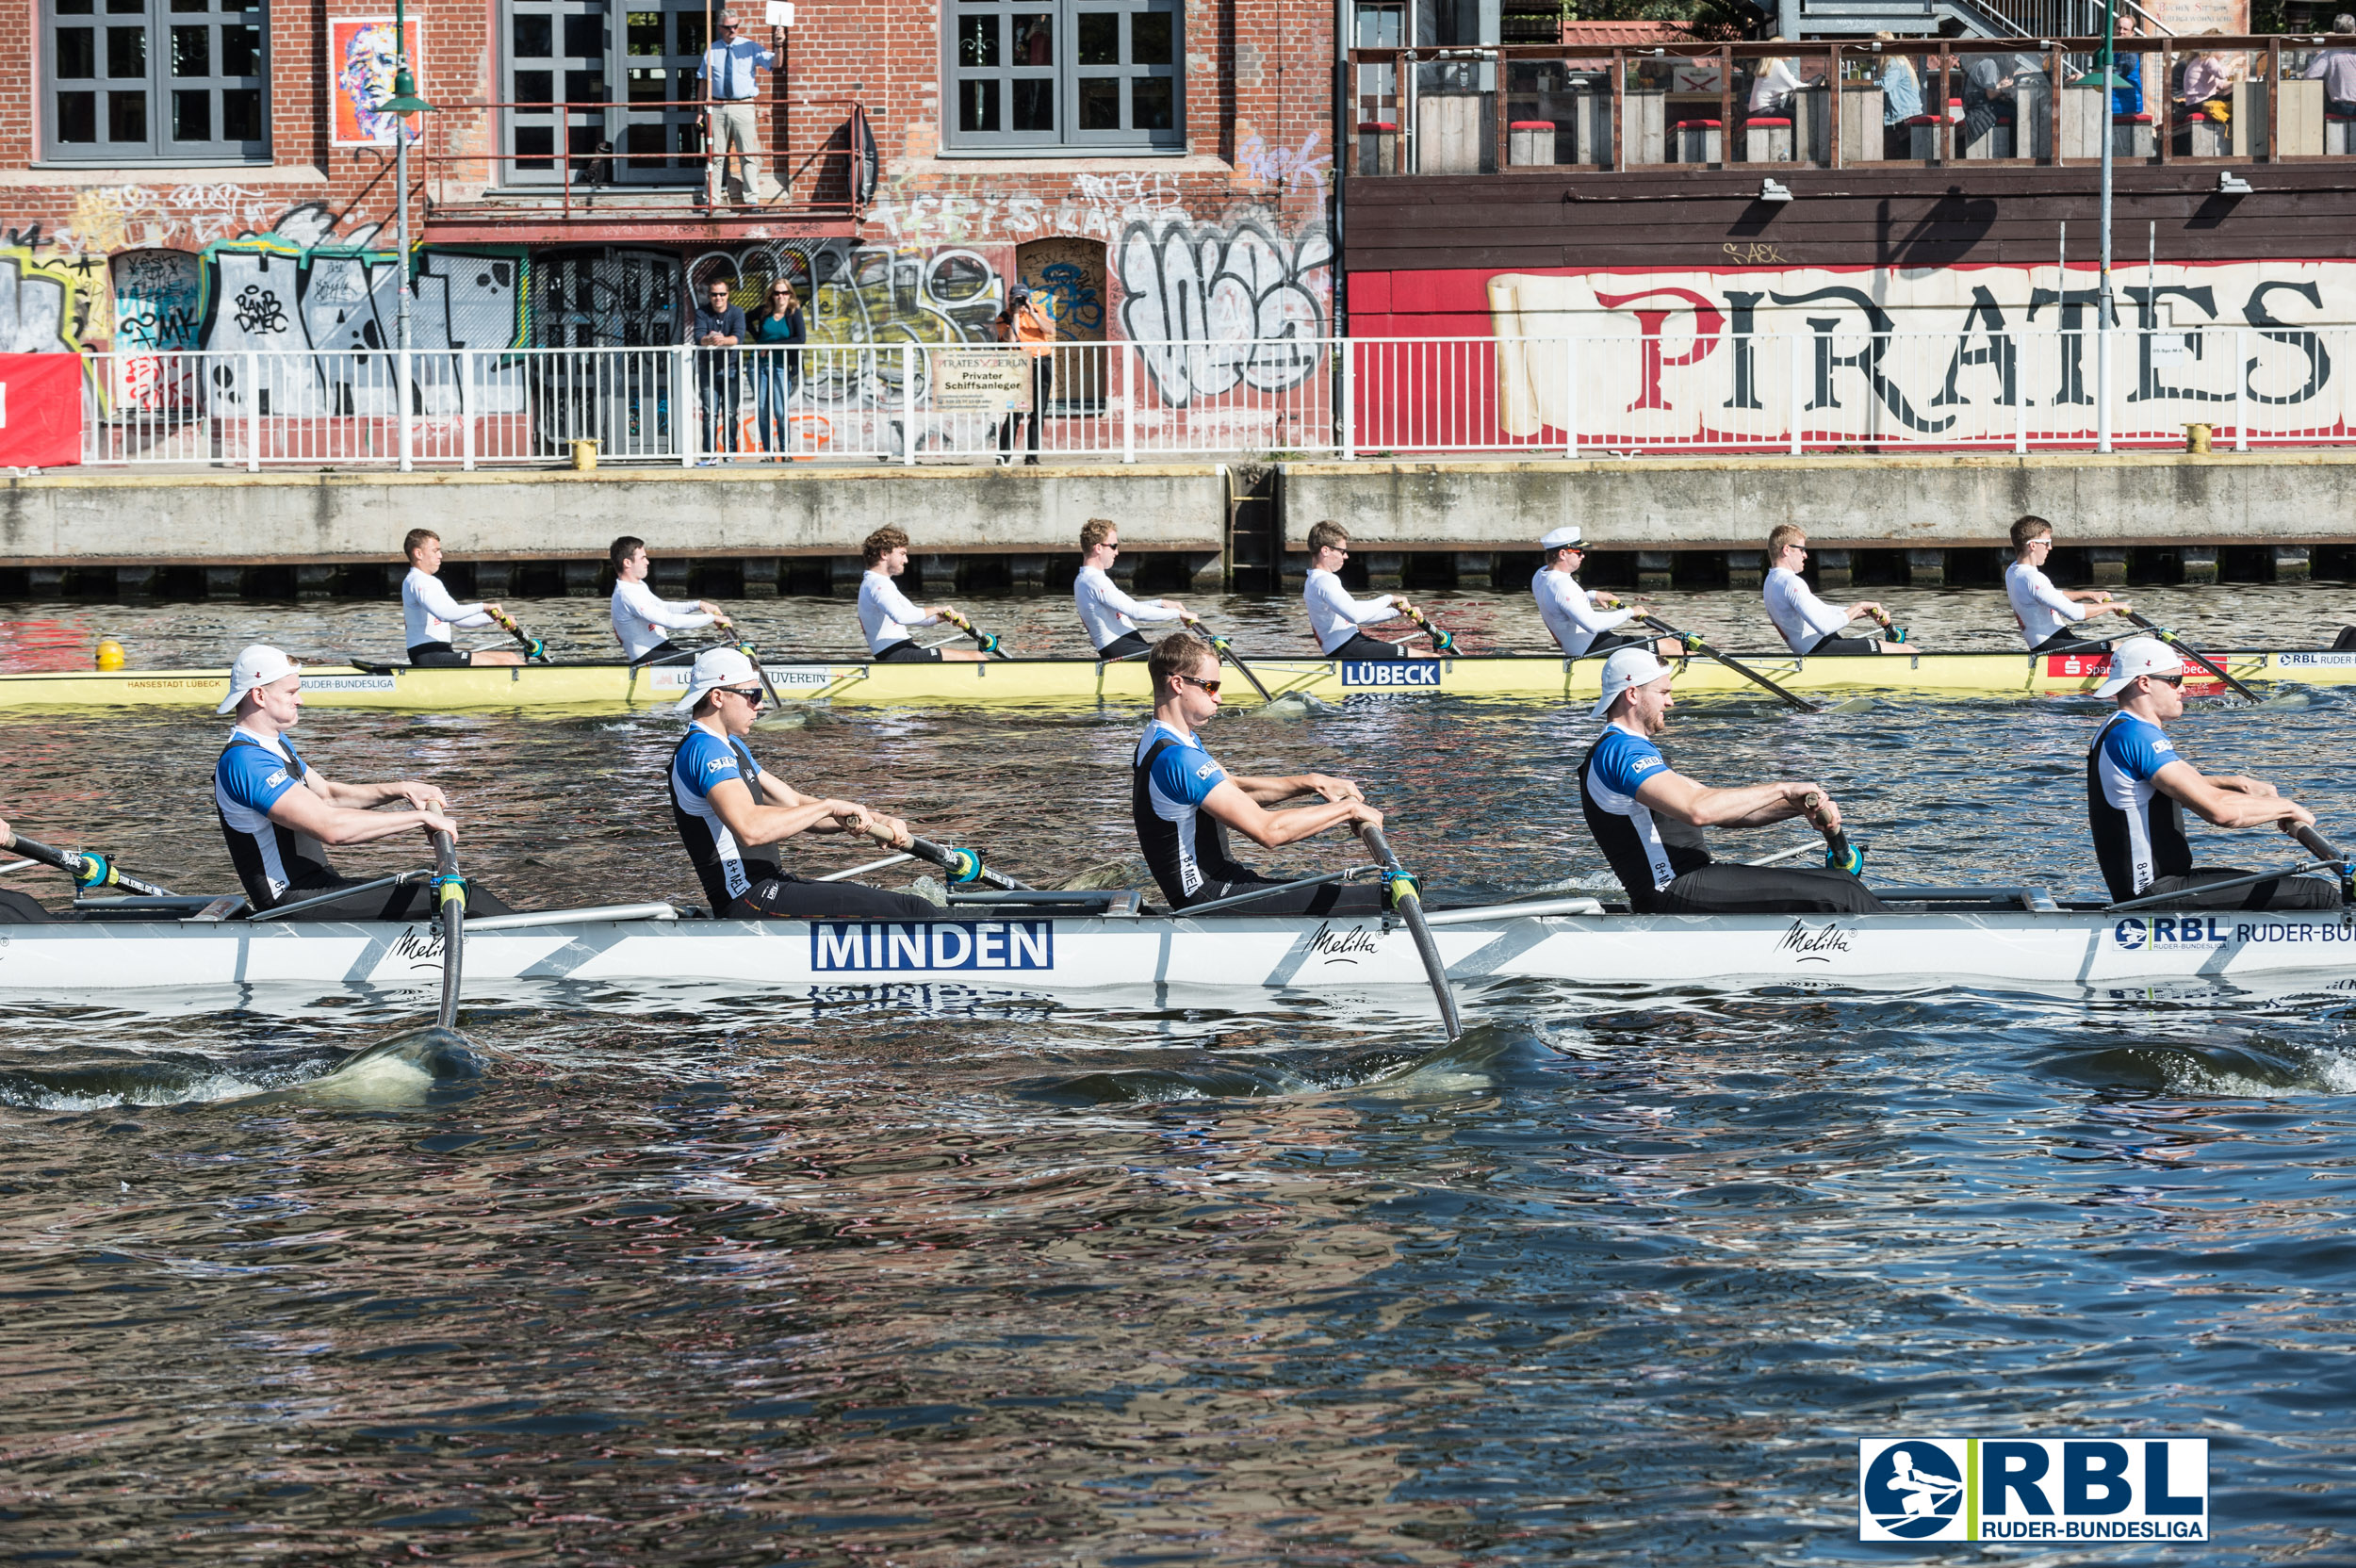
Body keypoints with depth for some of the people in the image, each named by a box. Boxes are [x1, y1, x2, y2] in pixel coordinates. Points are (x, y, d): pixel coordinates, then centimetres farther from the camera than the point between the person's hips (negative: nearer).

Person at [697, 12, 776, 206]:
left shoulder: (750, 47, 4)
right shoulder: (711, 51, 9)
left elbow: (774, 64, -6)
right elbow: (703, 81, 12)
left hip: (743, 107, -1)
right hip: (718, 108, 1)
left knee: (748, 156, -2)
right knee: (715, 156, 3)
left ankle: (751, 199, 2)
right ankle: (710, 200, 7)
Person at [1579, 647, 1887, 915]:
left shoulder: (1631, 749, 24)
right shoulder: (1621, 750, -12)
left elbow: (1722, 811, 20)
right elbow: (1697, 810, -27)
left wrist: (1799, 806, 6)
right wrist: (1782, 789, -17)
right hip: (1677, 896, -11)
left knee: (1840, 884, 6)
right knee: (1840, 897, -15)